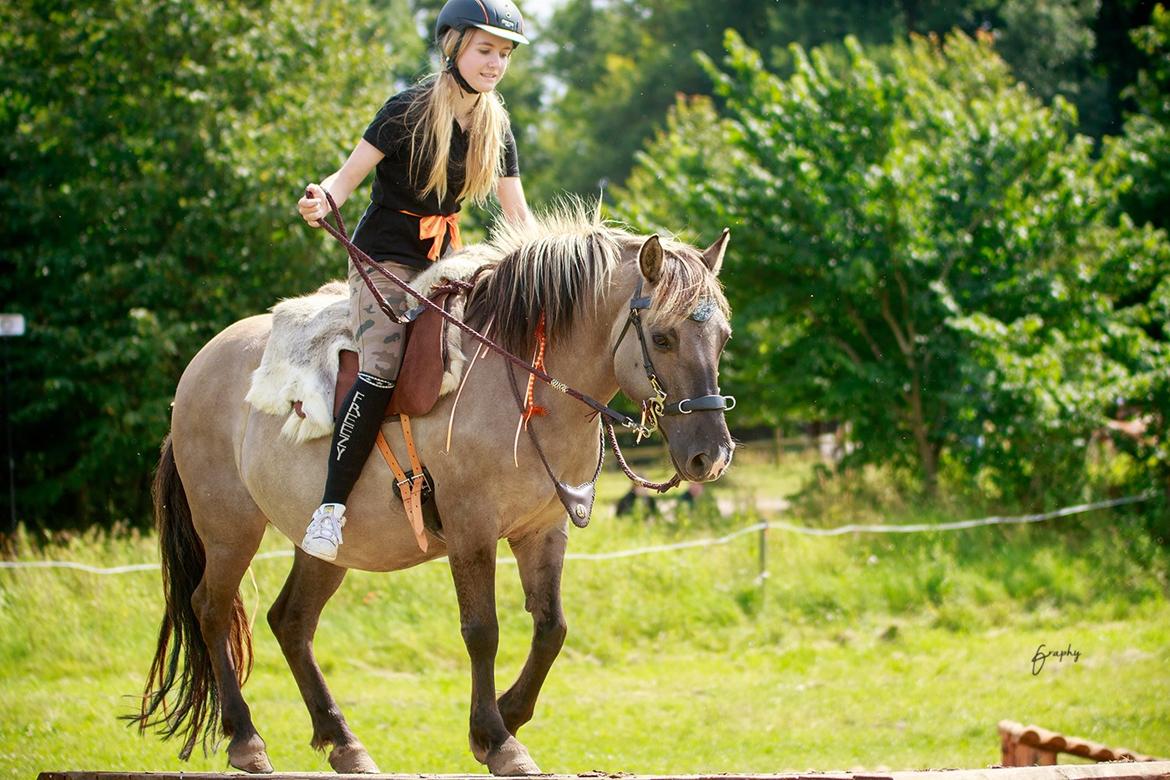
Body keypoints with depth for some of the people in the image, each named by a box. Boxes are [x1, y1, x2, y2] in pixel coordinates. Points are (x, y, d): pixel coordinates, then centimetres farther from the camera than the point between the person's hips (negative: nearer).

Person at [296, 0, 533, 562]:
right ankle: (331, 508, -26)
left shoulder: (496, 124, 6)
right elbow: (350, 174, -12)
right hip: (385, 256, -7)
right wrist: (323, 200, -35)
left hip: (443, 260, 7)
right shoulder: (410, 110, -12)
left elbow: (516, 213, 8)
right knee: (380, 370, -25)